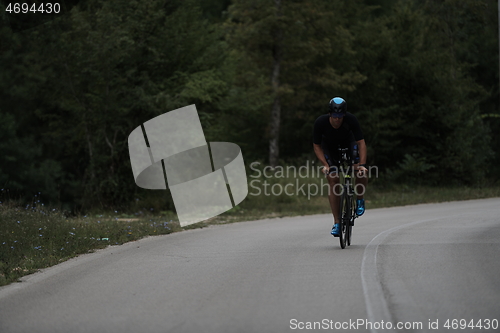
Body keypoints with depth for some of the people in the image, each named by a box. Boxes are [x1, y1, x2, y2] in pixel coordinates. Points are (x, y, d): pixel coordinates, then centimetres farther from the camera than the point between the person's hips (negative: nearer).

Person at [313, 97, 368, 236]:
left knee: (362, 173, -22)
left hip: (348, 144, 0)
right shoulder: (320, 122, -32)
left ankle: (359, 199, 8)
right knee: (333, 181, -12)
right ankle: (337, 222, -8)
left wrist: (362, 164, -41)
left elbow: (361, 143, -29)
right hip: (329, 148, 0)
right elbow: (317, 146, -19)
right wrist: (325, 165, -29)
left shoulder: (350, 119, -32)